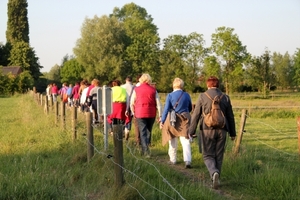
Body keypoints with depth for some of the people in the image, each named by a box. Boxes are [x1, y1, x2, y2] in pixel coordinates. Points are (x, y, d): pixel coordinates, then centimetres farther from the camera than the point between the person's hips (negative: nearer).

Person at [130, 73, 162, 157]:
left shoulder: (136, 89, 0)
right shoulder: (153, 90, 3)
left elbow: (132, 103, 4)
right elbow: (158, 104, -1)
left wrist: (133, 113, 18)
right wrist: (160, 115, 2)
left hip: (140, 113, -2)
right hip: (151, 114, 2)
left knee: (143, 132, -1)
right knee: (148, 131, 16)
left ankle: (146, 151, -15)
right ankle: (144, 150, 24)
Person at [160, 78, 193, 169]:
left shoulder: (170, 95, -9)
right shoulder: (186, 95, 1)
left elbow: (166, 109, -10)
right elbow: (190, 108, 13)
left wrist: (162, 121, -5)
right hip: (184, 120, 1)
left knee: (173, 141, 15)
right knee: (185, 141, -3)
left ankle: (173, 160, 25)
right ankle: (187, 161, -17)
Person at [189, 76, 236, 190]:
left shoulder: (202, 97, -4)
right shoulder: (225, 98, 4)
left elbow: (196, 115, -4)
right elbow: (230, 117, 9)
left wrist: (191, 132, 2)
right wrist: (232, 133, 17)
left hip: (207, 130, -2)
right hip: (221, 130, 2)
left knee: (208, 156, 5)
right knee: (218, 156, 12)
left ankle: (214, 173, -23)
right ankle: (215, 180, 15)